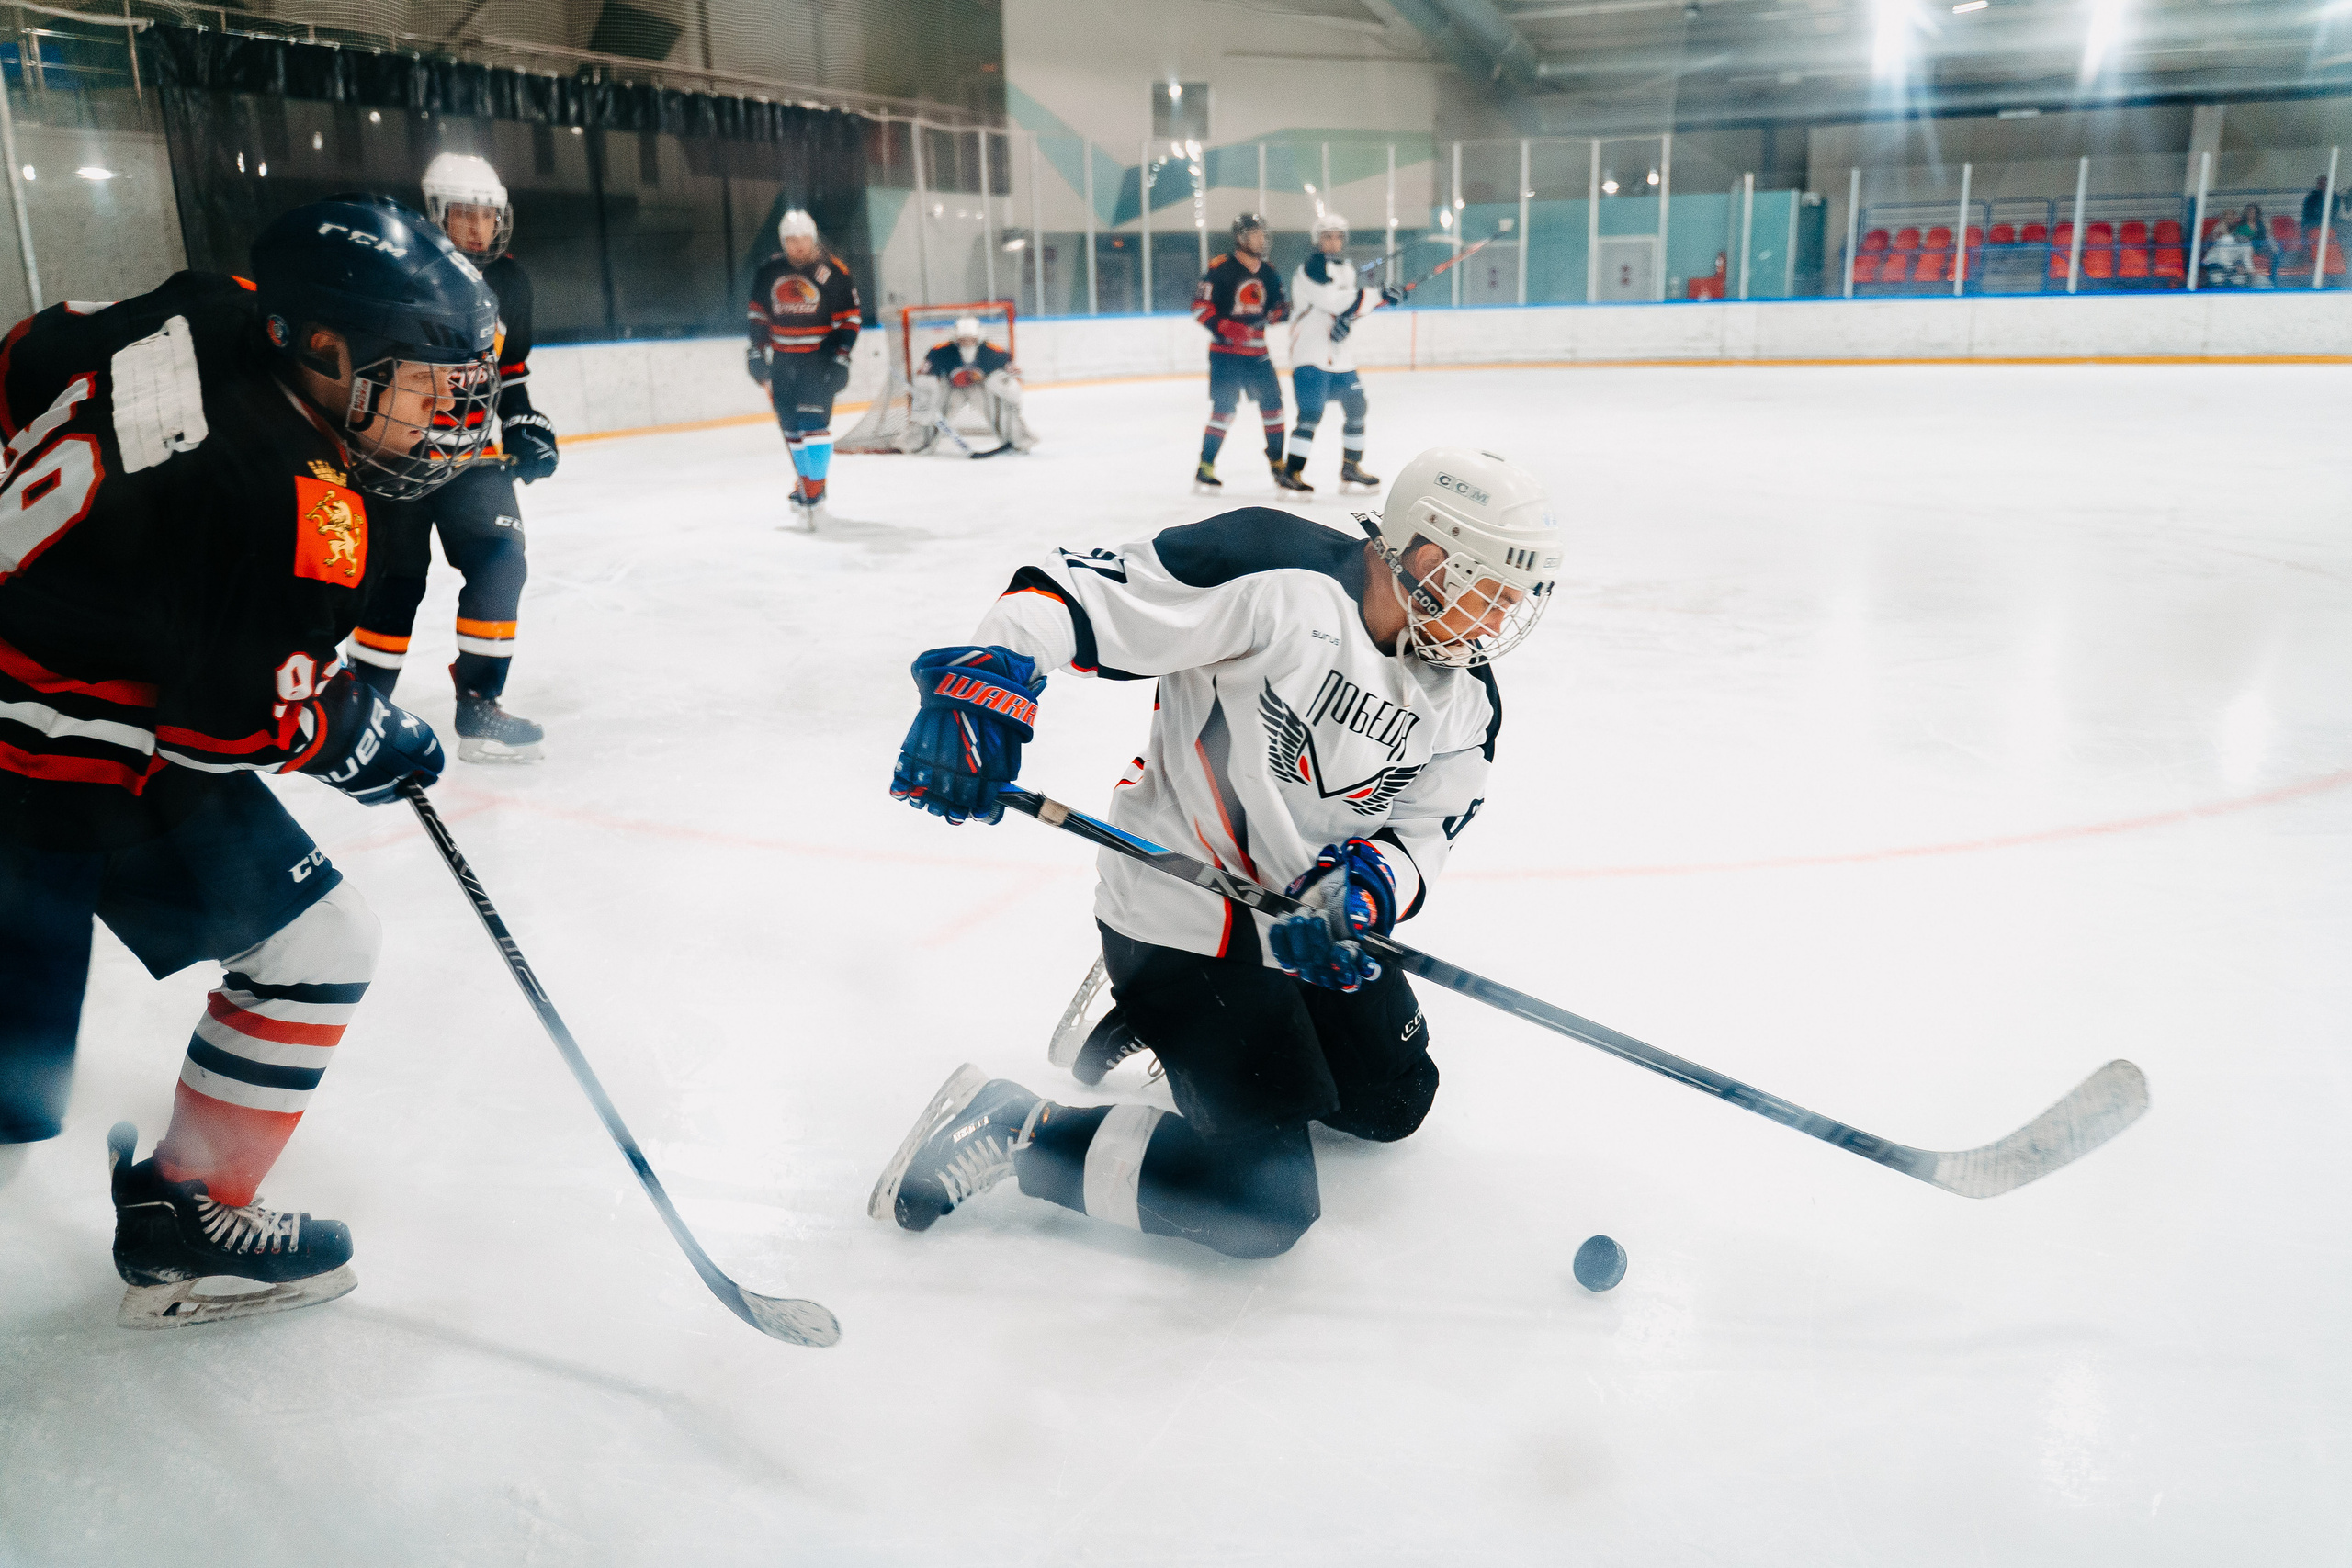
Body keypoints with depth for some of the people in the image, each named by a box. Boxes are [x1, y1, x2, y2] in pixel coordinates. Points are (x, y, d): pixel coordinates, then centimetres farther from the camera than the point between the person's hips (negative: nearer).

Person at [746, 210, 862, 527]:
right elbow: (758, 313, 15)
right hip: (782, 360, 5)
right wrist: (757, 351, 11)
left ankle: (814, 491, -12)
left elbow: (850, 317, -6)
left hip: (819, 357, -5)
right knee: (791, 426, 8)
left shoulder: (833, 272, -8)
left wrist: (841, 358, -11)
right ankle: (804, 480, 23)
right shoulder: (768, 272, 5)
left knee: (814, 421, -15)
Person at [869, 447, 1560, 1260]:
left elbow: (1422, 827, 0)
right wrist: (987, 676, -40)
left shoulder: (1463, 699, 0)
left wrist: (1370, 883, -22)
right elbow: (1080, 590, -25)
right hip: (1181, 915, -9)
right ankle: (1001, 1127, 0)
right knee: (1265, 1206, -10)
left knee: (1393, 1104, 21)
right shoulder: (1279, 576, -25)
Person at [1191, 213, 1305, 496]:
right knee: (1224, 408, -11)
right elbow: (1200, 306, -11)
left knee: (1272, 405, 4)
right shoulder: (1220, 269, -9)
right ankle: (1205, 468, 0)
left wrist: (1281, 309, -4)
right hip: (1225, 352, -6)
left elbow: (1274, 310, 19)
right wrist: (1223, 327, -23)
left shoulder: (1269, 274, 11)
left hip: (1257, 351, 6)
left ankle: (1279, 468, 14)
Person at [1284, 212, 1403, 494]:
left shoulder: (1347, 270, 16)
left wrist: (1346, 322, -15)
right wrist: (1379, 296, -20)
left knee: (1356, 407, 13)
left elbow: (1350, 308, 10)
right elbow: (1334, 301, -21)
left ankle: (1351, 468, 26)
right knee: (1311, 414, -15)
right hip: (1311, 353, -9)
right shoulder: (1313, 266, -11)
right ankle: (1293, 474, -12)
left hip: (1340, 355, 9)